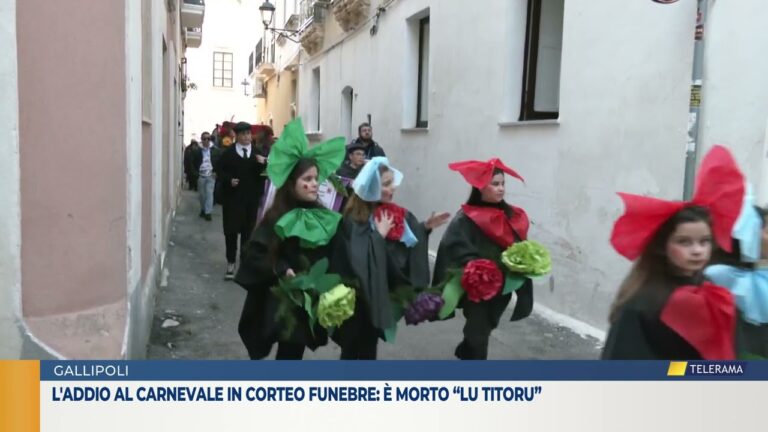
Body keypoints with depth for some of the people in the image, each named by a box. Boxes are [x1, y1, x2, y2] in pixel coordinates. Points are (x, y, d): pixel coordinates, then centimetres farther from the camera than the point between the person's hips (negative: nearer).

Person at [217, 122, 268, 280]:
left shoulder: (258, 153, 6)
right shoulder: (228, 153, -1)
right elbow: (221, 172, -1)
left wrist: (263, 164, -18)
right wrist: (229, 180, -19)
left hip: (251, 198, 2)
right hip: (233, 197, -2)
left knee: (248, 230, 9)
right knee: (231, 230, 2)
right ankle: (231, 263, 12)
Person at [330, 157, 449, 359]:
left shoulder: (396, 213, -1)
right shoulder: (354, 219, -20)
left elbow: (409, 243, 2)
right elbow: (358, 256, -29)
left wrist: (425, 227, -9)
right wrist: (379, 234, -23)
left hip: (380, 291, 6)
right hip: (358, 294, -6)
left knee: (370, 343, 21)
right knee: (353, 344, 10)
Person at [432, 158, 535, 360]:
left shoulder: (512, 216, 2)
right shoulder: (466, 219, -17)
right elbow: (459, 253, -23)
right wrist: (483, 272, -29)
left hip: (502, 288, 7)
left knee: (486, 327, 23)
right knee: (479, 333, 5)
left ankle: (465, 351, 49)